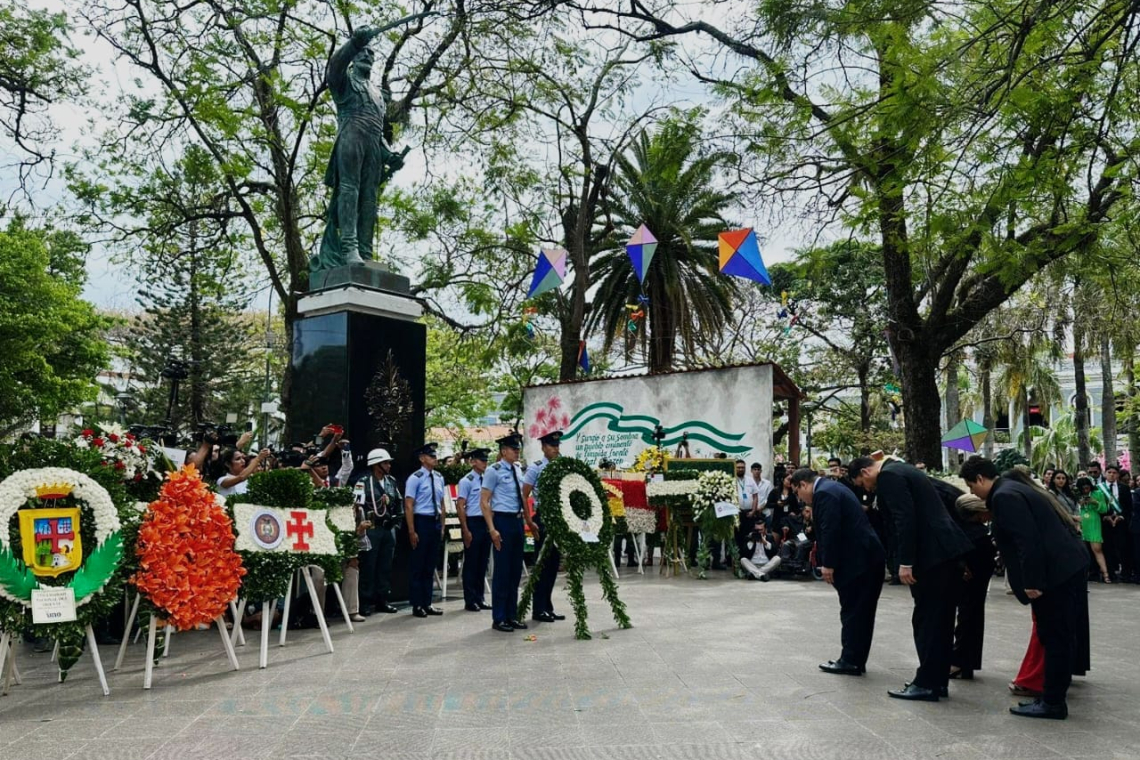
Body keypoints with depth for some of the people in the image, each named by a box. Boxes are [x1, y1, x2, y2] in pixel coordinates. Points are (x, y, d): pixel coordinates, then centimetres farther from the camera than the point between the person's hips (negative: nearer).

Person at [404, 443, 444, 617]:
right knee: (418, 565, 3)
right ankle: (417, 605, 12)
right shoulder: (415, 478, -11)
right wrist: (412, 531, -17)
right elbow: (408, 506, -14)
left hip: (435, 522, 7)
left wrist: (442, 525, 9)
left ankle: (427, 603, 21)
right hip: (421, 522, -6)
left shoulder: (439, 478, 9)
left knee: (430, 566, 12)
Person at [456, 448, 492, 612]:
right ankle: (470, 601, 10)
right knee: (471, 563, 1)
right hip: (473, 523, -6)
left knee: (483, 563, 11)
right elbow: (460, 506, -10)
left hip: (486, 523, 6)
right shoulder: (466, 481, -7)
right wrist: (466, 531, -14)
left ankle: (480, 598, 21)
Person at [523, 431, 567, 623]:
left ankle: (548, 607, 21)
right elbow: (524, 496, -8)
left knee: (554, 564, 11)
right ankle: (539, 610, 9)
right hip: (543, 517, -5)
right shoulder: (535, 468, -6)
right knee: (542, 564, 0)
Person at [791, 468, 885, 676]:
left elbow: (830, 531, -21)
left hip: (858, 559, -10)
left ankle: (850, 661, 7)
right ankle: (856, 660, 20)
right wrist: (829, 561, 18)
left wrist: (828, 564, -14)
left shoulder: (823, 493, -14)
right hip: (868, 556, 10)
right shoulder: (831, 487, 18)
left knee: (852, 612, -1)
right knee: (861, 612, 13)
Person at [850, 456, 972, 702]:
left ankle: (926, 684, 4)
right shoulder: (901, 470, 20)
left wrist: (905, 562, -19)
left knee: (926, 620, -2)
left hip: (933, 553, -10)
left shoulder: (888, 476, -10)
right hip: (949, 549, 10)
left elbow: (905, 518, -20)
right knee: (940, 619, 14)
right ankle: (938, 681, 22)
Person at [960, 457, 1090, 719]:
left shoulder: (1004, 496, -16)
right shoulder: (1013, 487, 15)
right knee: (1062, 635, 16)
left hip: (1055, 572, -11)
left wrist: (1032, 582, -21)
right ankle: (1056, 693, 26)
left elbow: (1027, 540, -24)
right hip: (1068, 565, 11)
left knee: (1054, 638, -3)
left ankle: (1053, 702, 5)